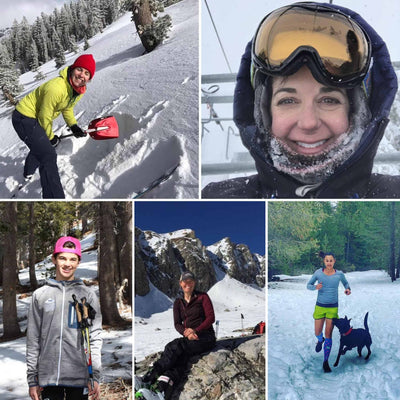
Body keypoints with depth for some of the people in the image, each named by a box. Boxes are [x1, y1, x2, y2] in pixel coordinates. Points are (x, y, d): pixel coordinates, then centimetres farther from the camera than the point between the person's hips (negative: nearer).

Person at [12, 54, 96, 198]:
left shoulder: (79, 90, -6)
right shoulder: (56, 88, -34)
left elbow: (67, 108, 13)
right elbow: (45, 116, -22)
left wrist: (73, 126, -1)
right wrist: (50, 137, -8)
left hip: (35, 118, 10)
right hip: (24, 118, -10)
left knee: (40, 145, 35)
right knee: (48, 155, -21)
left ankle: (28, 172, 66)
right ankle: (54, 197, -22)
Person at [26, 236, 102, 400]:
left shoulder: (88, 295, 5)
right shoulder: (40, 295, 8)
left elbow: (95, 337, 1)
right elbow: (33, 340, 8)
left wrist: (95, 376, -6)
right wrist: (32, 378, 4)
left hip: (79, 378, -1)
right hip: (48, 377, 1)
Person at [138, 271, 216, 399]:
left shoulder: (202, 297, 2)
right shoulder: (178, 302, 14)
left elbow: (211, 318, -6)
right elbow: (177, 323, 6)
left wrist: (195, 331, -19)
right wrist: (186, 333, -16)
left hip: (205, 337, -3)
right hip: (188, 339, 3)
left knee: (176, 346, -31)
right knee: (181, 354, -33)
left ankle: (154, 373, -39)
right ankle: (164, 385, -57)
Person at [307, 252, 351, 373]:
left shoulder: (339, 274, -8)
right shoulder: (318, 272, -9)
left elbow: (345, 282, 14)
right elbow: (309, 285, 0)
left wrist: (348, 289, -9)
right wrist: (315, 287, -23)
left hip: (333, 308, -1)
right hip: (320, 306, 1)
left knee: (328, 335, -4)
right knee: (317, 333, 9)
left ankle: (325, 362, 7)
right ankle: (320, 340, 49)